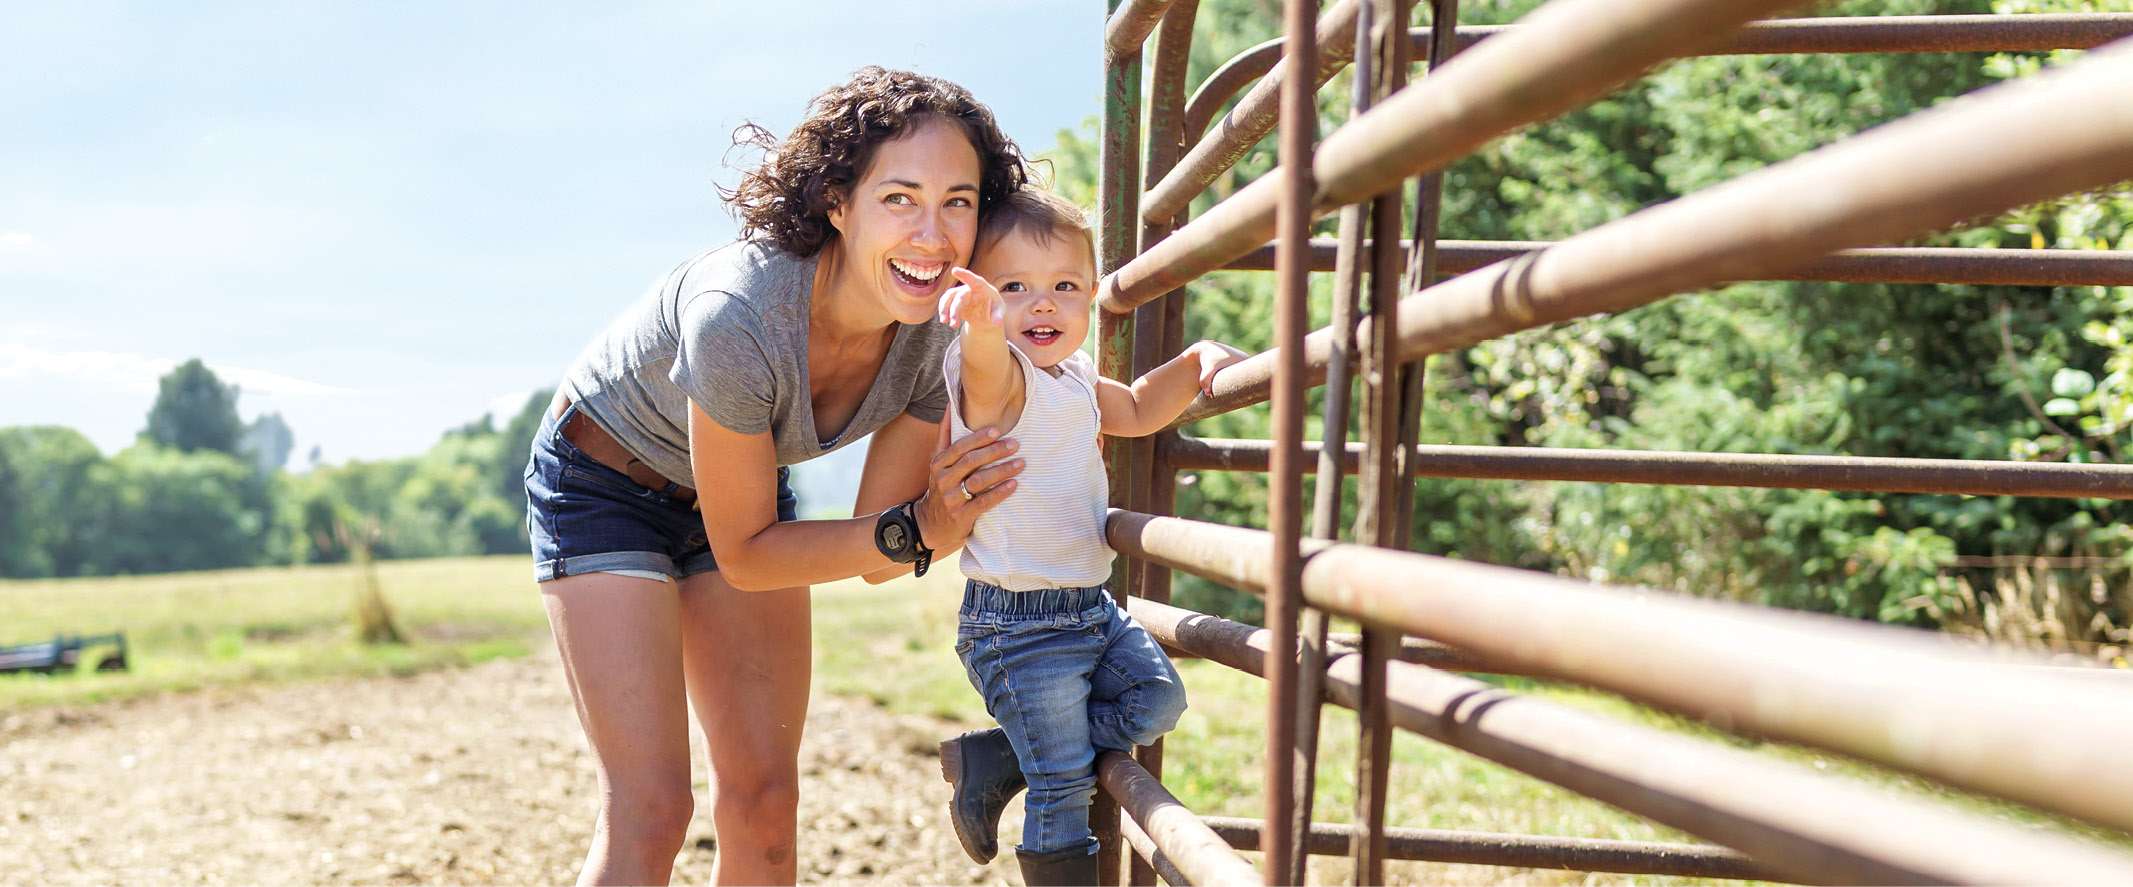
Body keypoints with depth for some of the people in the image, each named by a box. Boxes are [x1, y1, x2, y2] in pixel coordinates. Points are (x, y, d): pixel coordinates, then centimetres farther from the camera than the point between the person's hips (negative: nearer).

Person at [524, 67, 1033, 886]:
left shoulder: (935, 333, -20)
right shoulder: (739, 316, -38)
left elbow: (877, 558, -13)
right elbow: (743, 554, -25)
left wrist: (934, 518, -35)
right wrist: (911, 533, -36)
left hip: (743, 482, 6)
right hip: (604, 481, -5)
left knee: (763, 801, 4)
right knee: (650, 807, -14)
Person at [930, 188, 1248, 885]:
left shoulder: (1074, 379, 9)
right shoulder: (994, 374, -19)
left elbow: (1137, 411, 25)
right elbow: (985, 366, -43)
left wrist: (1196, 360, 8)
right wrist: (983, 321, -67)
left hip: (1090, 608, 8)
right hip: (1018, 628, -8)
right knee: (1063, 789, -4)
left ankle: (994, 762, 10)